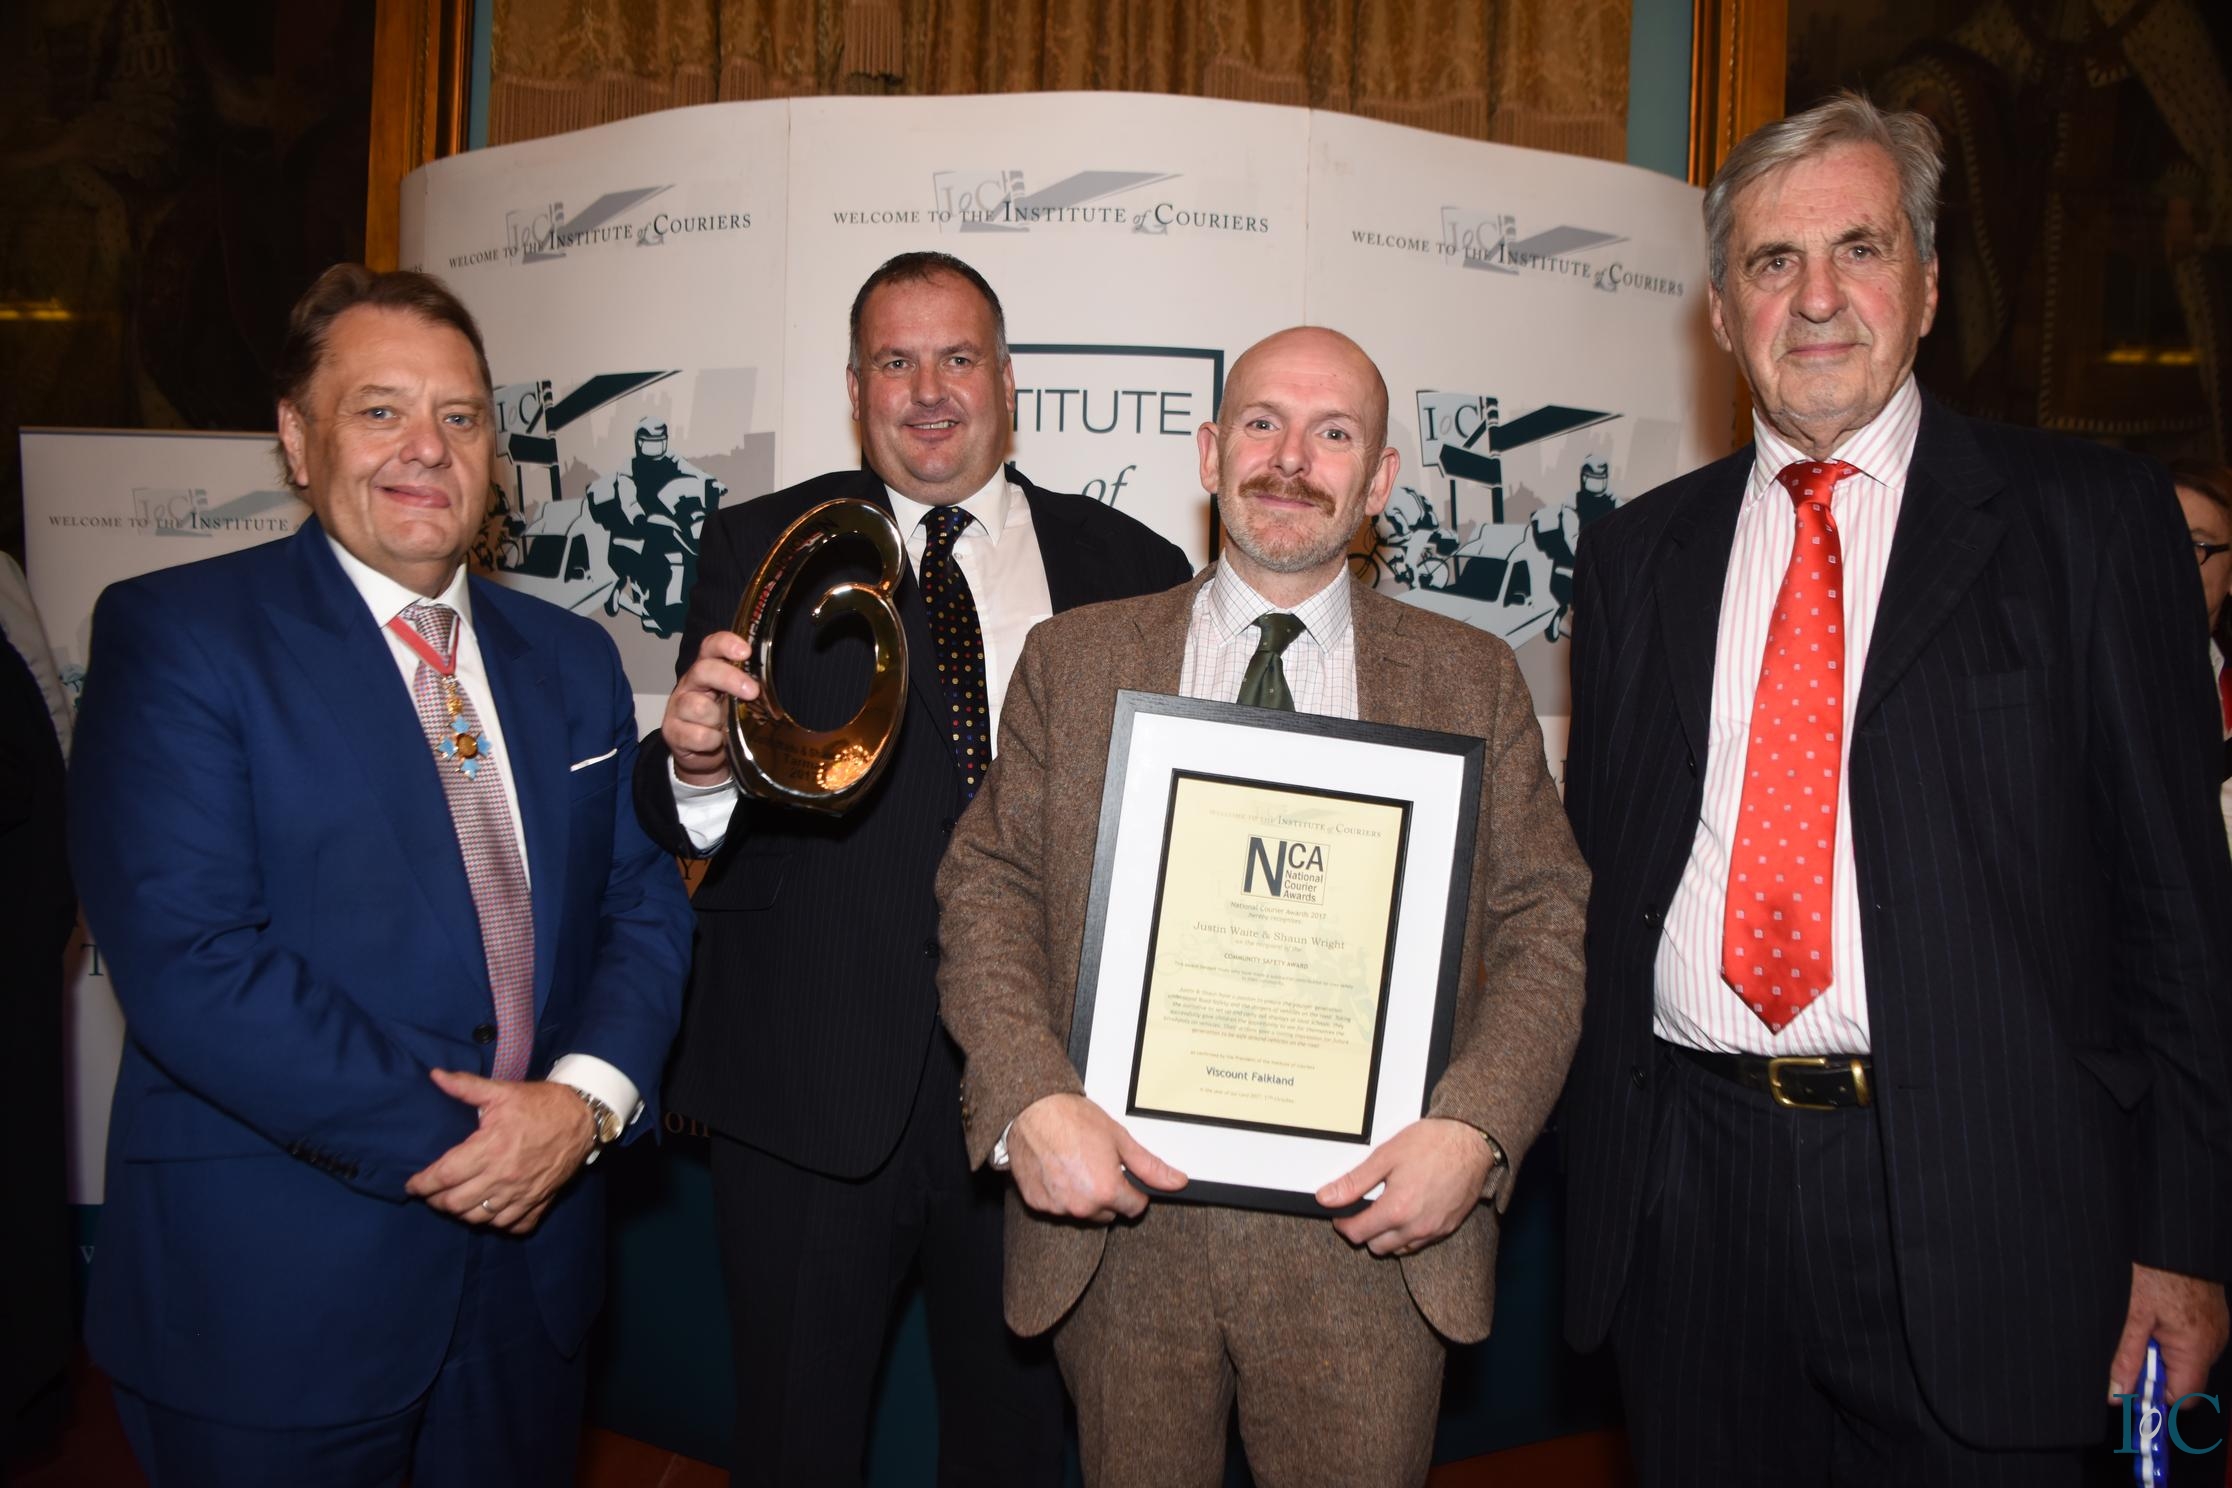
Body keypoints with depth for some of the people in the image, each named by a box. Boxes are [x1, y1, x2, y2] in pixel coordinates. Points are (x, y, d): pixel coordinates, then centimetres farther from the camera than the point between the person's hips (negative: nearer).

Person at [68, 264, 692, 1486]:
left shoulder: (571, 659, 9)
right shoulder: (172, 635, -7)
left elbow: (644, 906, 6)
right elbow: (186, 956, -17)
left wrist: (586, 1097, -12)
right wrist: (443, 1145, -17)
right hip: (273, 1292, -4)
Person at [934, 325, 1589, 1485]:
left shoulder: (1472, 680, 5)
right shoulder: (1072, 661, 6)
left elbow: (1546, 924, 3)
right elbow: (986, 891, 2)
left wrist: (1474, 1129, -12)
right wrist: (1030, 1101, -14)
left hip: (1369, 1227, 0)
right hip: (1117, 1213, 1)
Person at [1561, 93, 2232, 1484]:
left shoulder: (2090, 518, 0)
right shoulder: (1639, 552, 9)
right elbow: (1597, 876, 10)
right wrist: (1592, 1161, 5)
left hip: (1976, 1209, -2)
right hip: (1686, 1193, 3)